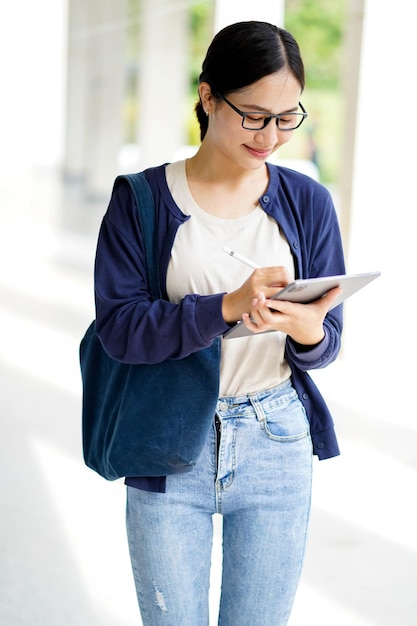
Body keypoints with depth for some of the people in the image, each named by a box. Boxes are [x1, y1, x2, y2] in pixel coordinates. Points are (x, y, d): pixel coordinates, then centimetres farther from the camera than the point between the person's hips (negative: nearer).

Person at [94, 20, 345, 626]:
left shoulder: (308, 202, 0)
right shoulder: (142, 200, -5)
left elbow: (328, 340, 2)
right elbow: (119, 325, -14)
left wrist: (306, 328, -23)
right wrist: (227, 307, -28)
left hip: (276, 447, 2)